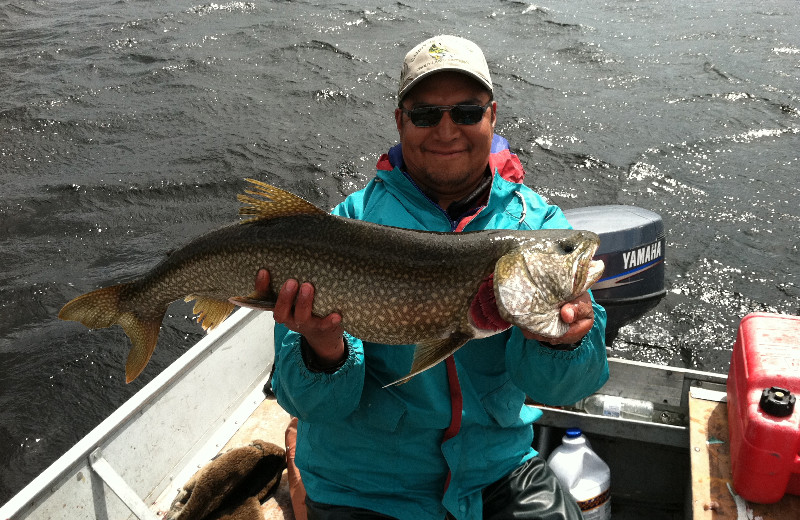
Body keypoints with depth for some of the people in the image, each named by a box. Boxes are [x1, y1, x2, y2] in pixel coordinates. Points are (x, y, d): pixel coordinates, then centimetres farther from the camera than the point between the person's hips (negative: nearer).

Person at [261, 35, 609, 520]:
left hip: (498, 471, 2)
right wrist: (324, 352, -34)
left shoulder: (538, 223, -6)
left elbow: (558, 387, -15)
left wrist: (558, 343, -36)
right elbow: (307, 402, -13)